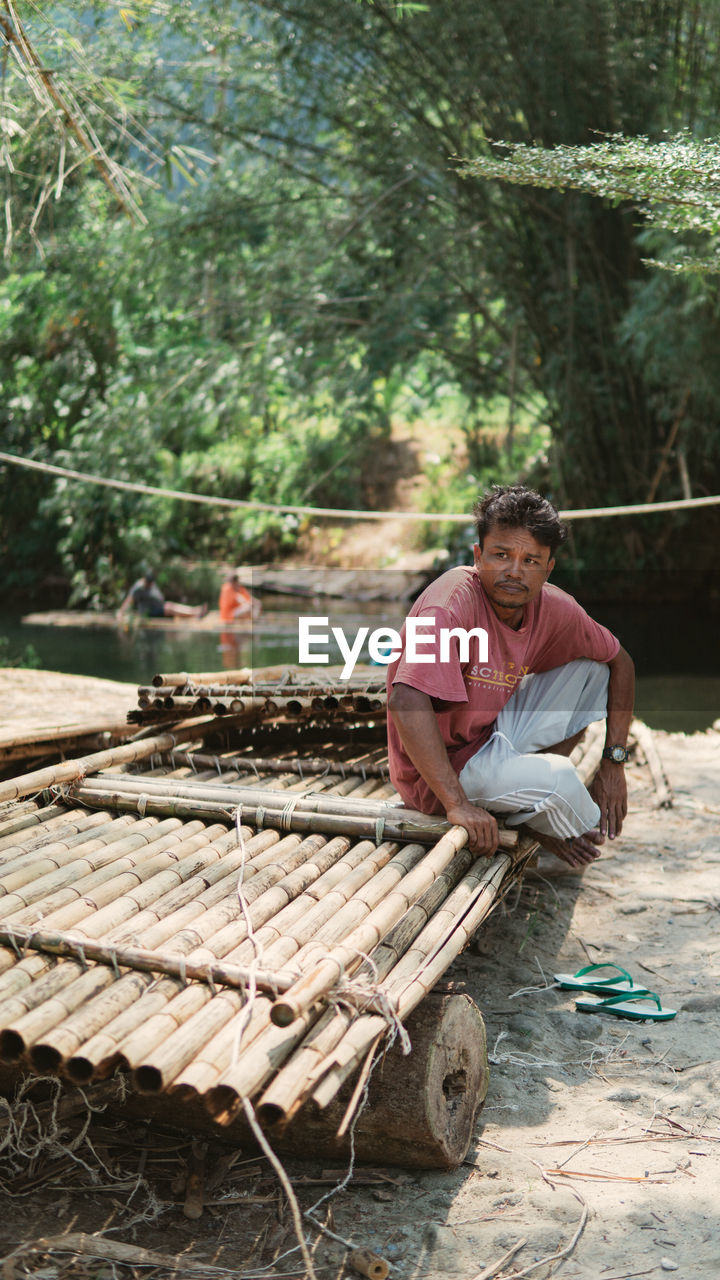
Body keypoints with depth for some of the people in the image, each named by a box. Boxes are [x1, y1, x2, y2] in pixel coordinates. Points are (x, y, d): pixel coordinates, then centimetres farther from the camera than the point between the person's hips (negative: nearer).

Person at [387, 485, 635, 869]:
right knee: (556, 779, -29)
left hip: (495, 734, 7)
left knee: (591, 668, 4)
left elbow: (618, 662, 9)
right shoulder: (452, 601, -27)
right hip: (440, 767, -7)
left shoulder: (552, 607, -7)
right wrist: (457, 805, -39)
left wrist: (613, 762, 2)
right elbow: (406, 701, -39)